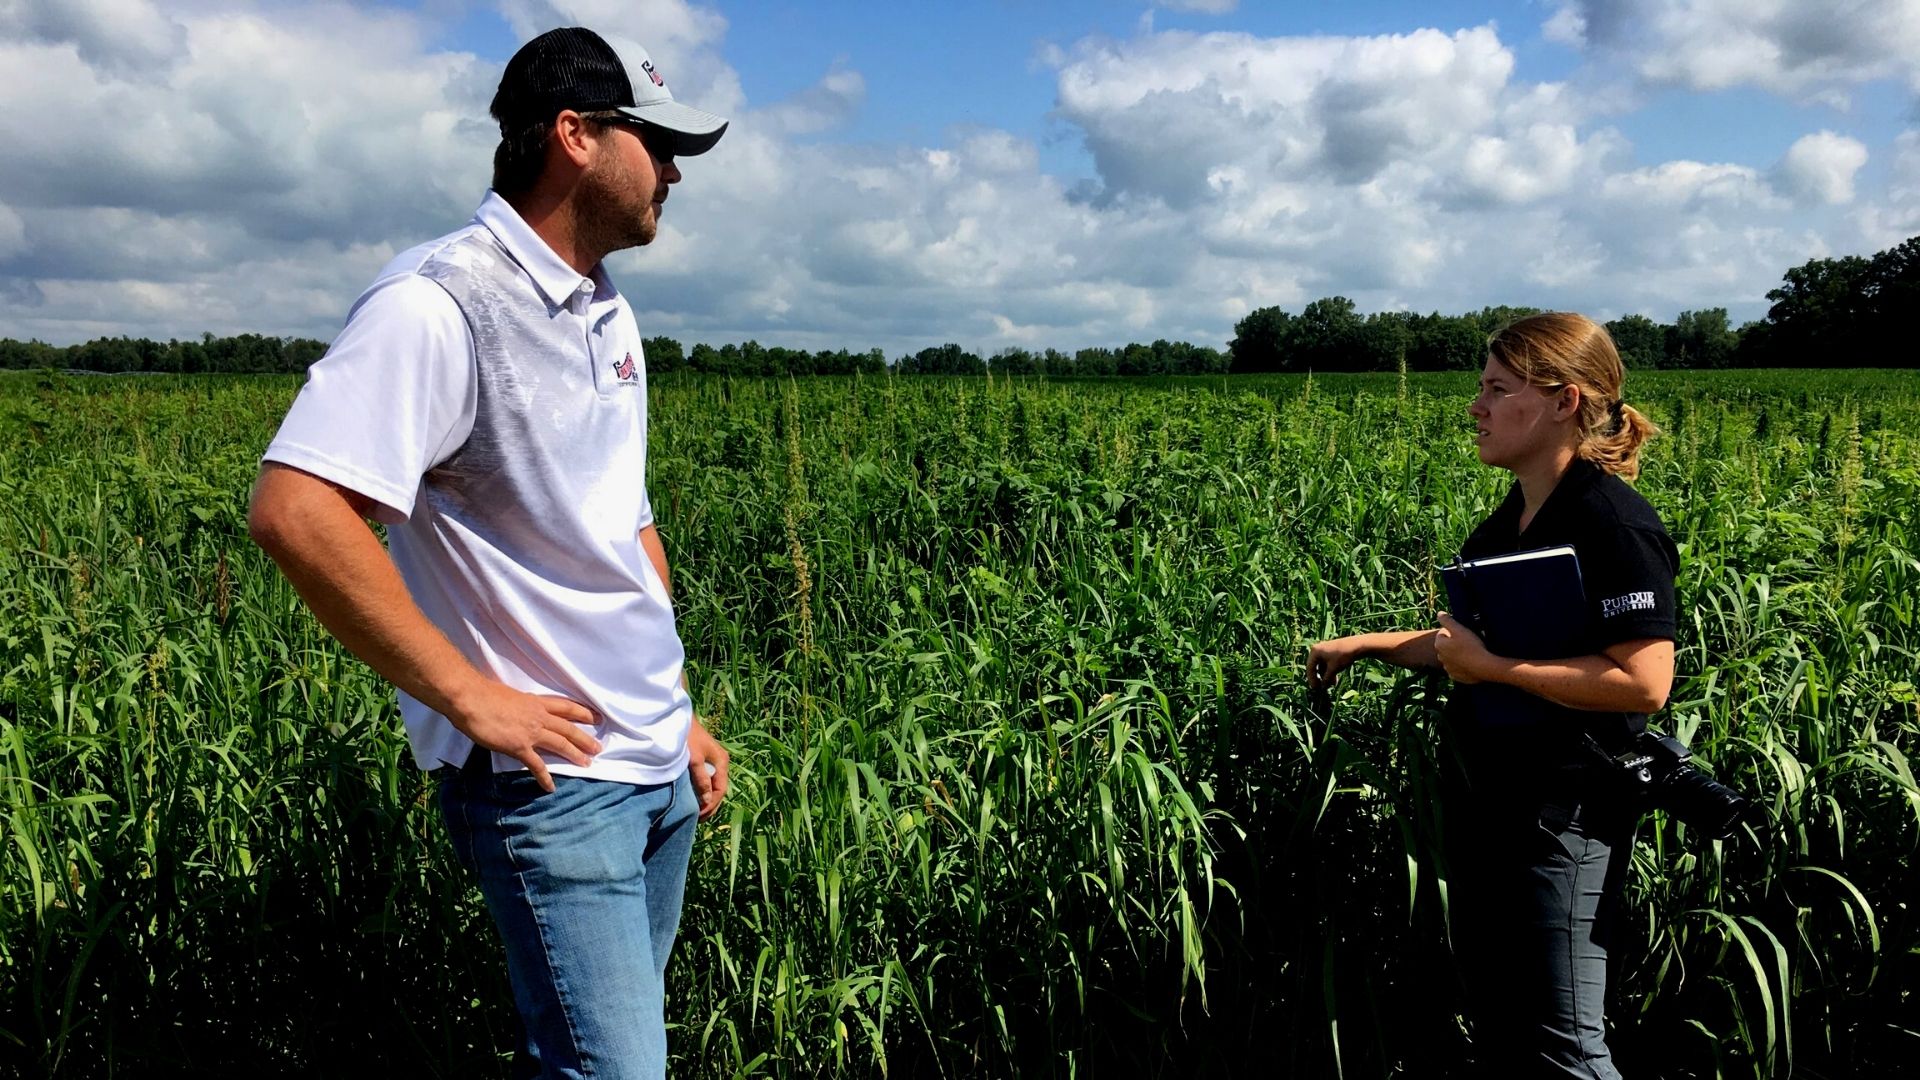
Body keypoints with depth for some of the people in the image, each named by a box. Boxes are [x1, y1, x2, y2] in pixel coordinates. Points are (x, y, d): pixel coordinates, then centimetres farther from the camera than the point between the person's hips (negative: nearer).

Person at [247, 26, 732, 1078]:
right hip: (550, 782, -8)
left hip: (660, 770, 9)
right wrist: (471, 696, -21)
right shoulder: (441, 302, -16)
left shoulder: (608, 316, 13)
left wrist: (680, 712, 16)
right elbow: (292, 513, -26)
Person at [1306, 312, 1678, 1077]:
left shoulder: (1614, 524, -16)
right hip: (1481, 805, 9)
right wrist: (1368, 643, 8)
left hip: (1563, 817, -9)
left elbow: (1645, 682, -24)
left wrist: (1491, 666, -21)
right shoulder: (1507, 520, 10)